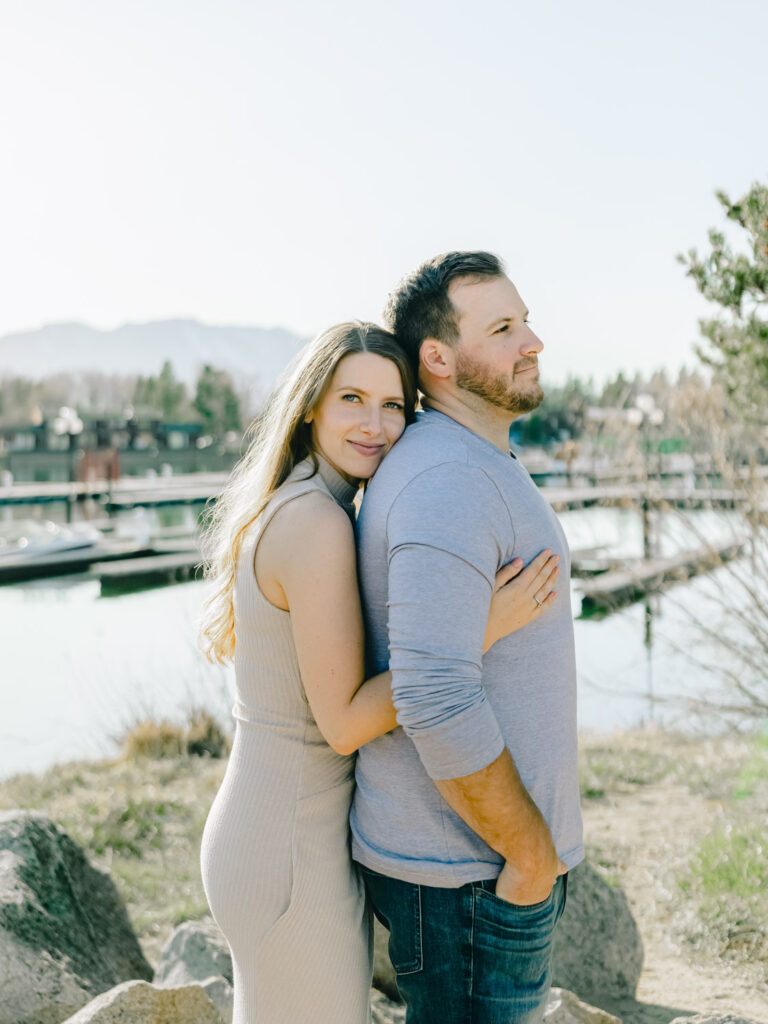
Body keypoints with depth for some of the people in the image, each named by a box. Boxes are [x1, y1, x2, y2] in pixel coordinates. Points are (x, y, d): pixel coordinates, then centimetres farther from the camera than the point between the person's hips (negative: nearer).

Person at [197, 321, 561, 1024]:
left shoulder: (282, 510, 8)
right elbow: (344, 721, -21)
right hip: (295, 854, -10)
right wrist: (483, 630, -23)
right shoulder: (317, 523, -22)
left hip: (262, 826, 10)